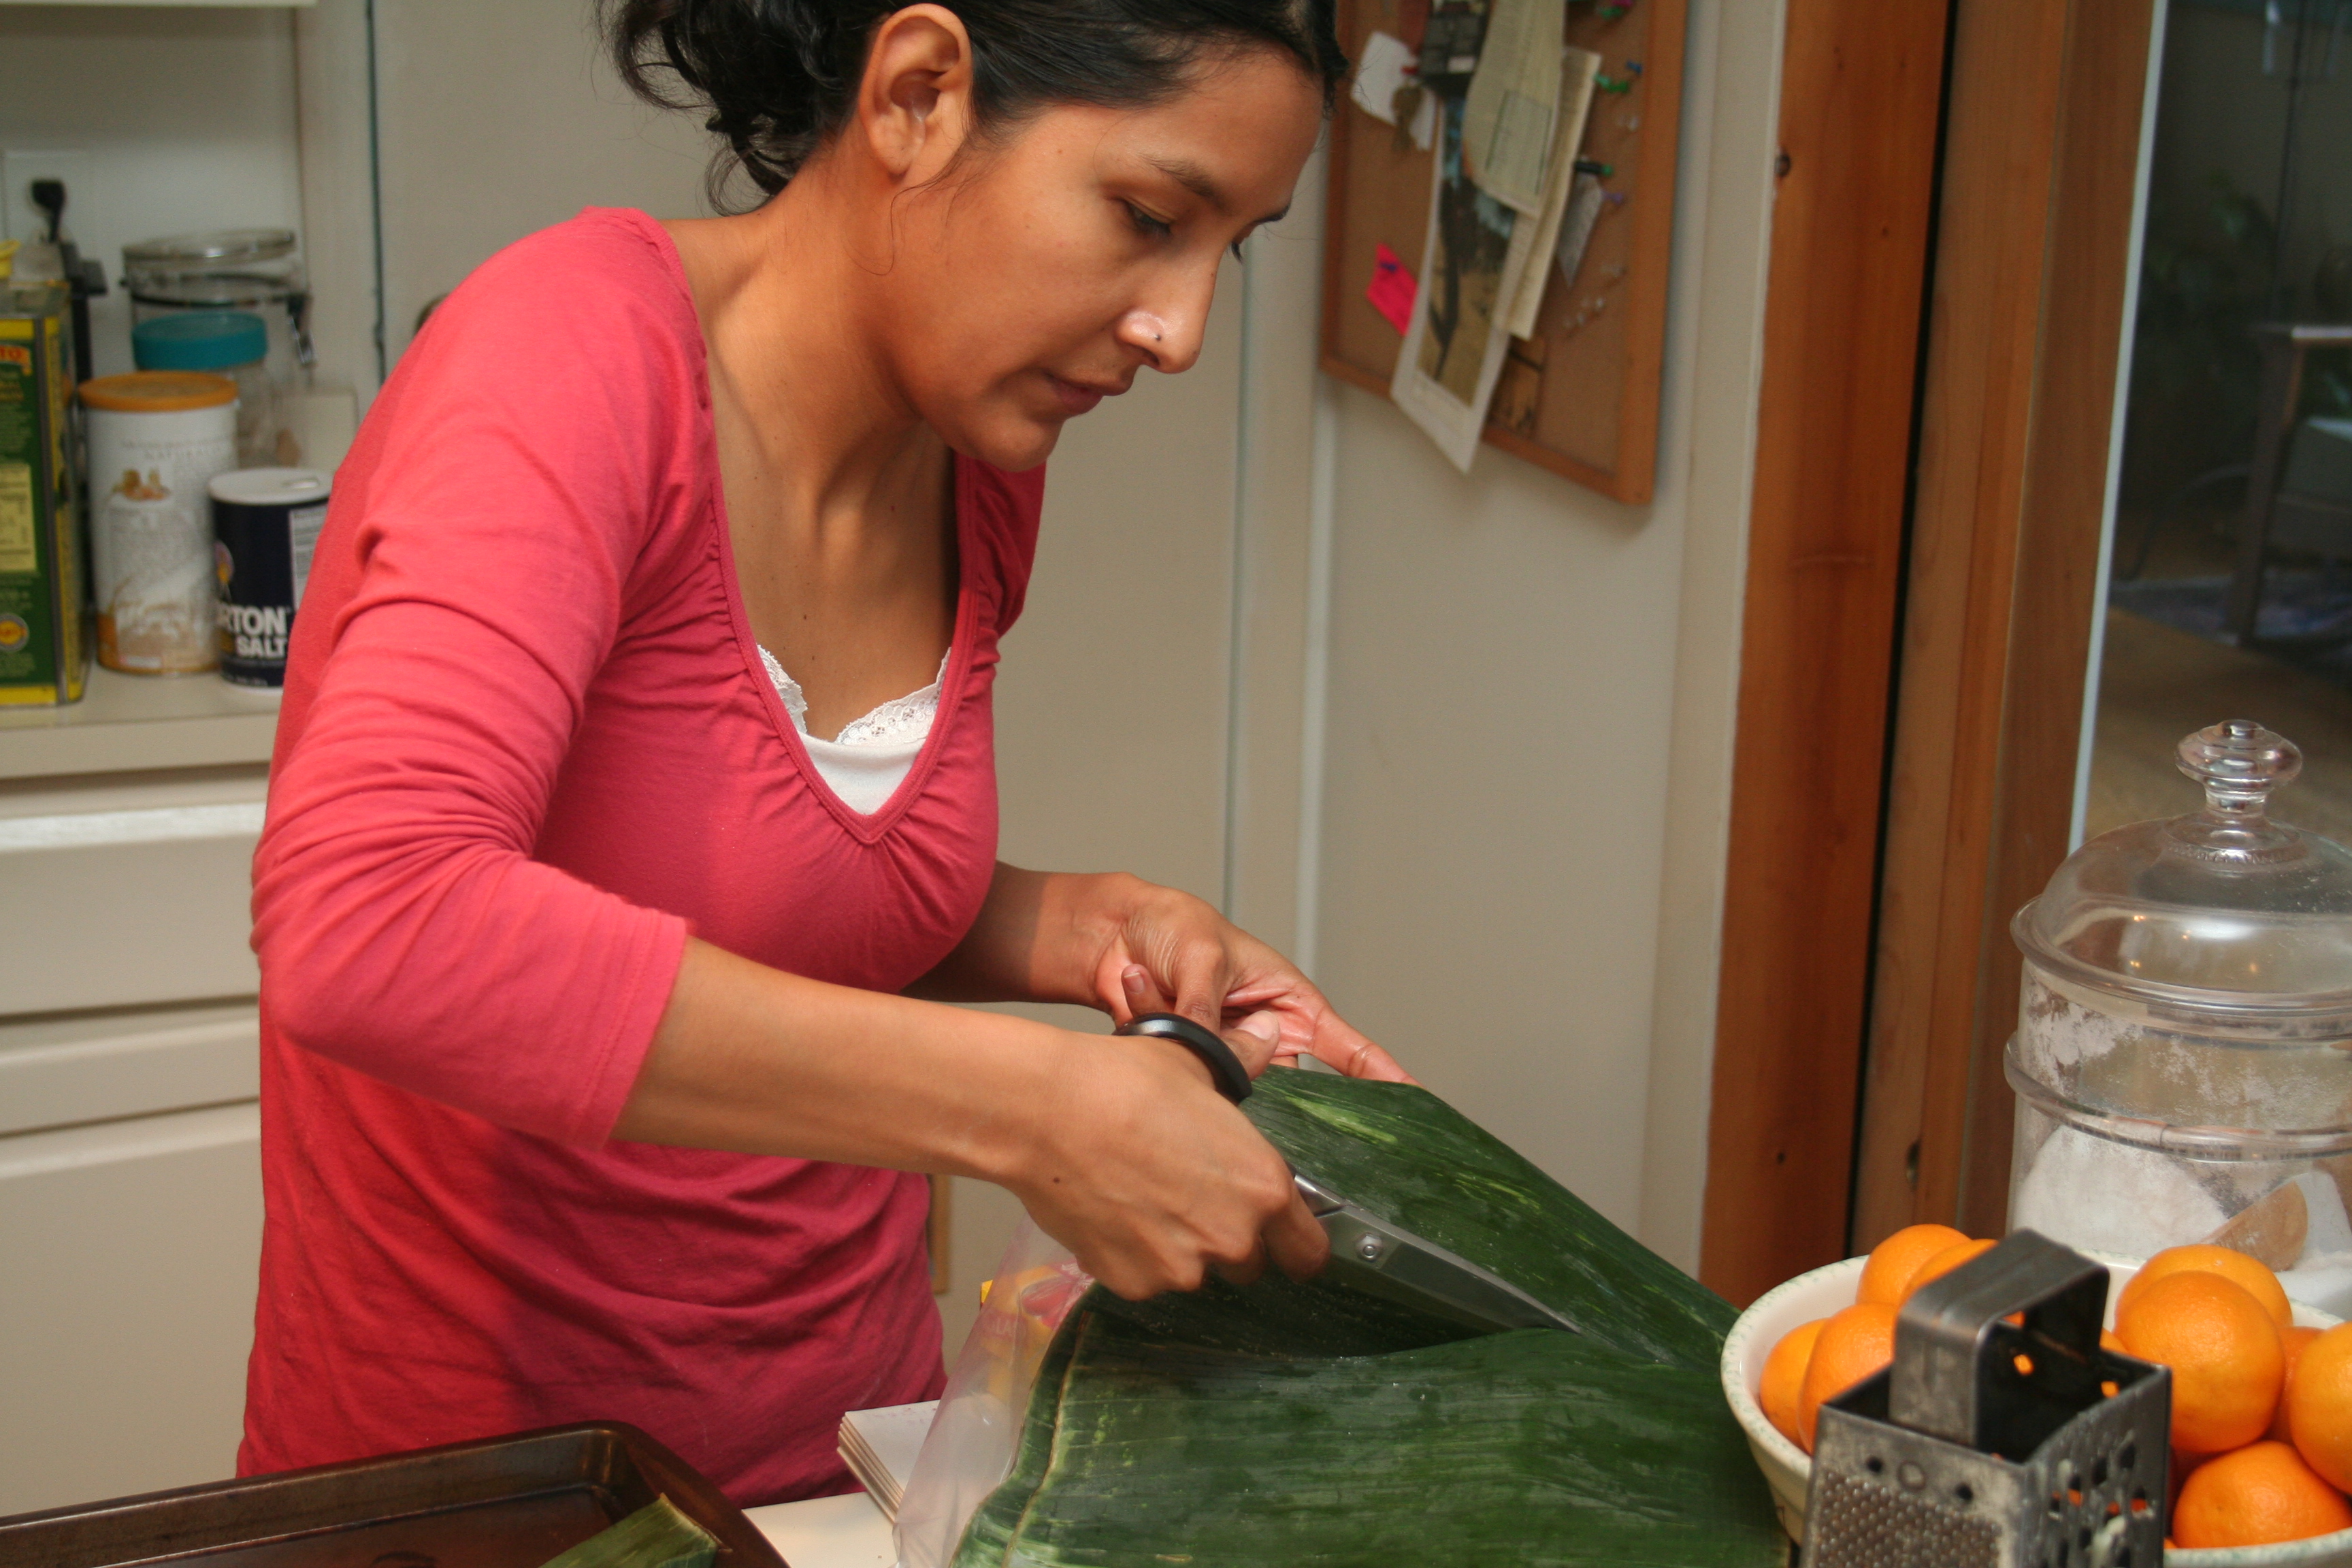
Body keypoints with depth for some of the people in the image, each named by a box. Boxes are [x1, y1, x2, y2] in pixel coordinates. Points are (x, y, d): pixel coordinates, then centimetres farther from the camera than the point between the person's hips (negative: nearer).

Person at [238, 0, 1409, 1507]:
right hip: (472, 1456, -6)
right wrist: (1025, 1105, -36)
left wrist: (1086, 933, -8)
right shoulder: (582, 348, -23)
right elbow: (361, 927, -38)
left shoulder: (984, 464, -2)